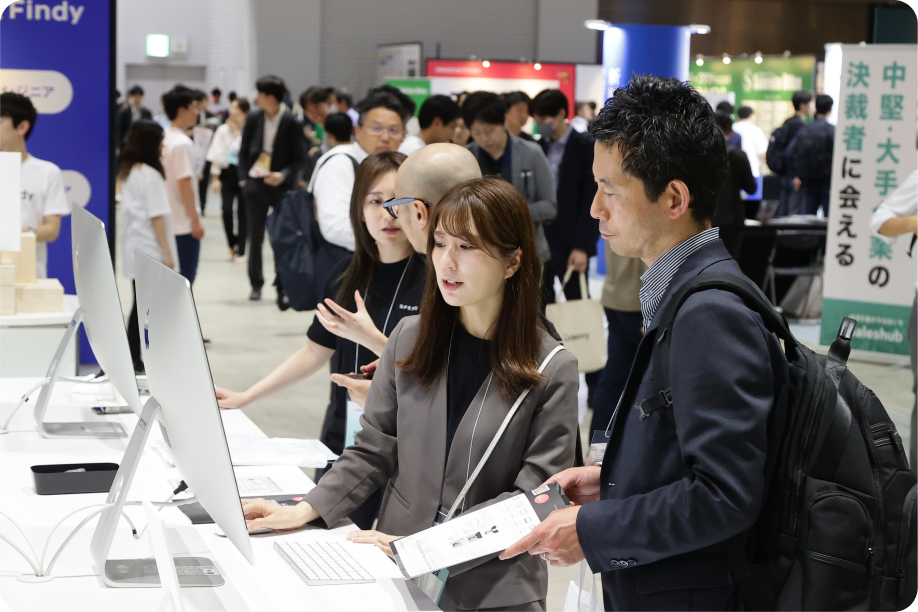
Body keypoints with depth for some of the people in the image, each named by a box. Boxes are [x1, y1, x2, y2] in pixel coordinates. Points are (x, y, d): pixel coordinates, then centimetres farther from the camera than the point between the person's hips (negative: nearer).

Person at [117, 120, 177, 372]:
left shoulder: (127, 171, 12)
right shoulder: (150, 174, -15)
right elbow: (157, 217, -18)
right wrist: (167, 253, -16)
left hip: (134, 249, 9)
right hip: (150, 250, -9)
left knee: (140, 306, 11)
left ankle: (134, 359, 13)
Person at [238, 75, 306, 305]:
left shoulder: (291, 123, -8)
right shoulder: (253, 119, 1)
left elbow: (298, 158, -4)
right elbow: (244, 151, 9)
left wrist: (284, 175, -19)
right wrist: (244, 178, 0)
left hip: (281, 186, -3)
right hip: (255, 184, 3)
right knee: (255, 237, 9)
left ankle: (282, 287, 5)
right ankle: (256, 284, 20)